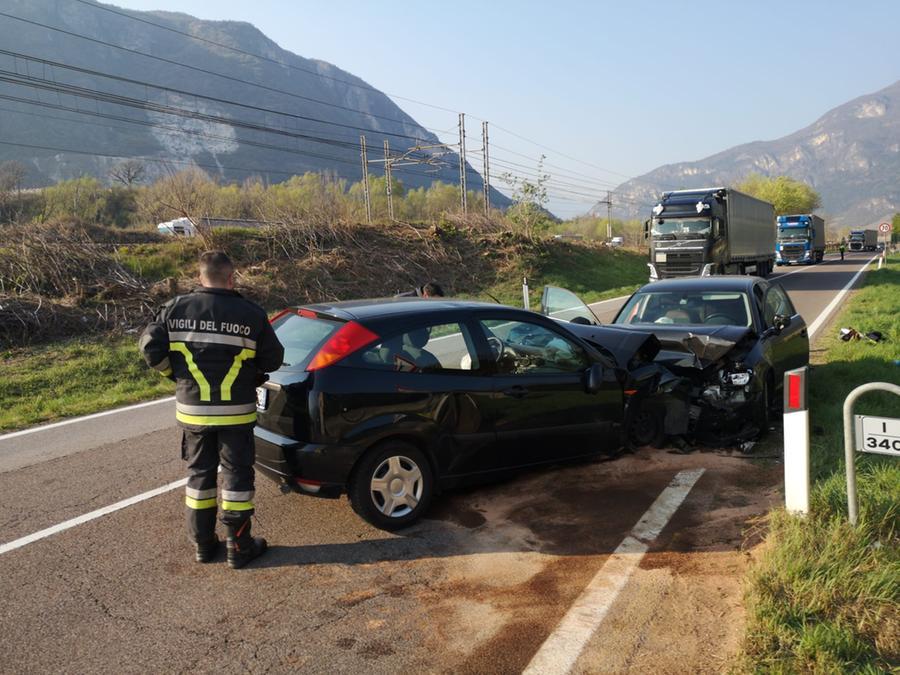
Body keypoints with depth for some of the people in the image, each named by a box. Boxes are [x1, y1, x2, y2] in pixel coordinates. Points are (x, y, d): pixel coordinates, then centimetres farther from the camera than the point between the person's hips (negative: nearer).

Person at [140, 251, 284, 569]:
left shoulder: (175, 309, -1)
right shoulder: (251, 313, -9)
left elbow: (150, 347, 0)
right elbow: (273, 359, -4)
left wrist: (175, 374, 14)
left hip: (192, 410, 3)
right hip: (235, 411, -3)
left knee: (199, 473, 16)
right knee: (237, 474, 8)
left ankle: (202, 544, 25)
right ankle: (239, 547, 15)